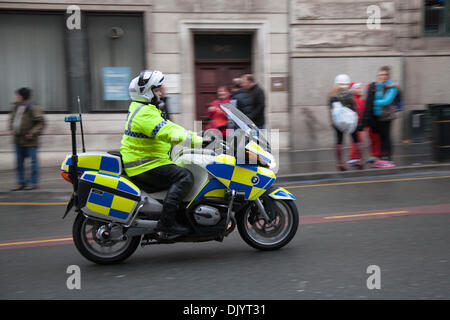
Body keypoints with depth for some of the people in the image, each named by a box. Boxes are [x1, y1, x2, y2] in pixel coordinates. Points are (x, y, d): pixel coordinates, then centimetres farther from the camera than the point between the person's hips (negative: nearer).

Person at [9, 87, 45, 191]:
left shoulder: (33, 108, -14)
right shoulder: (16, 106, 9)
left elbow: (41, 122, -14)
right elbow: (12, 118, 24)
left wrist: (33, 133, -19)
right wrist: (11, 129, 9)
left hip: (30, 141, -8)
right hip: (18, 140, 8)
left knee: (33, 161, 3)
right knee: (19, 162, 12)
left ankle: (33, 182, 11)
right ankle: (21, 183, 21)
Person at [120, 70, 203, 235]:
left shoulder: (143, 109, 18)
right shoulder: (144, 113, -17)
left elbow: (168, 127, 20)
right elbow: (167, 133, -30)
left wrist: (197, 136, 14)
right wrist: (198, 141, -32)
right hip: (145, 166, -11)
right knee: (185, 176, -22)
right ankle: (166, 221, -27)